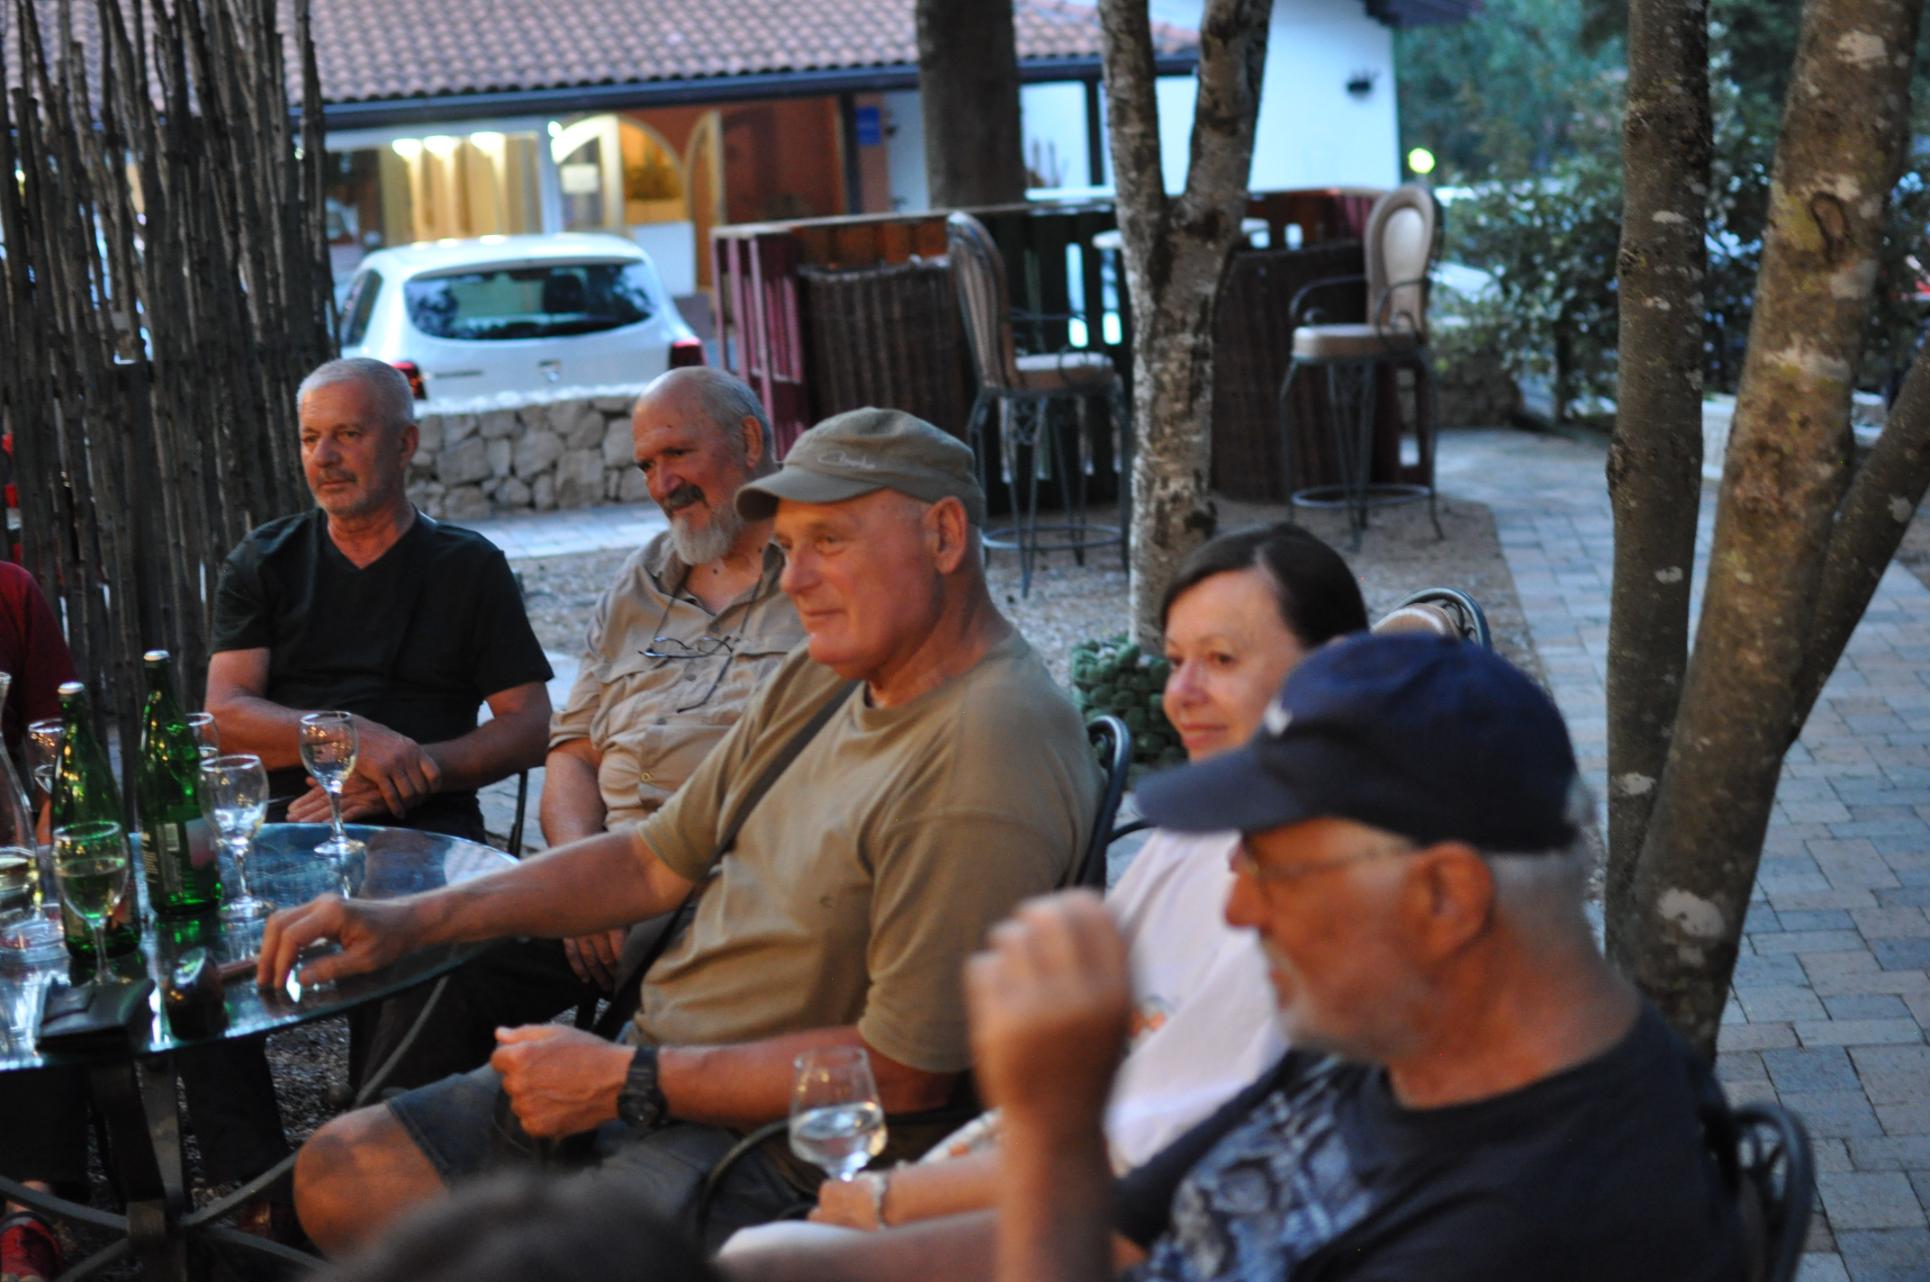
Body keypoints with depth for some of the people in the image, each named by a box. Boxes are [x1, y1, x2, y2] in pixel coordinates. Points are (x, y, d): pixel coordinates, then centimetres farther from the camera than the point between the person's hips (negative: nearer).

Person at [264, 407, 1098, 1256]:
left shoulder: (990, 757, -22)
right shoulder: (820, 680, 8)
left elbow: (906, 1072, -23)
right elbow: (654, 863, 16)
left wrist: (629, 1082, -16)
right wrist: (410, 920, 7)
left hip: (771, 1143, -9)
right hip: (647, 1066, 10)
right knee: (340, 1170, 3)